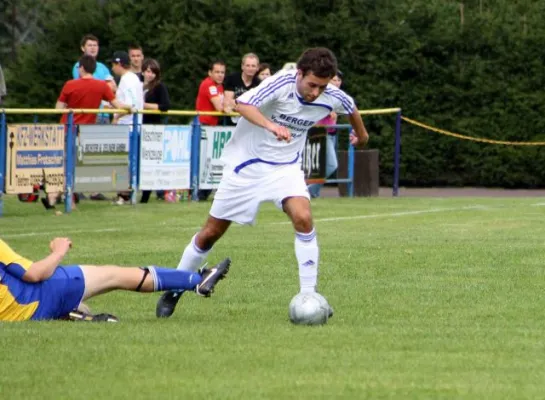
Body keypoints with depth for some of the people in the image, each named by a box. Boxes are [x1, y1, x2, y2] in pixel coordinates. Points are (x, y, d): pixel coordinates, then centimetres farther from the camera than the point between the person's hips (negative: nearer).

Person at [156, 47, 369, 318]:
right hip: (246, 164, -3)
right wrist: (271, 126, -59)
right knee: (212, 232, 5)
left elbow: (351, 108, 12)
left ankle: (308, 297, -15)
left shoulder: (331, 99, -13)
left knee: (303, 218, -24)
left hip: (285, 166, 3)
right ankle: (174, 290, 25)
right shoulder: (282, 83, -27)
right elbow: (243, 104, -42)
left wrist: (361, 134, 30)